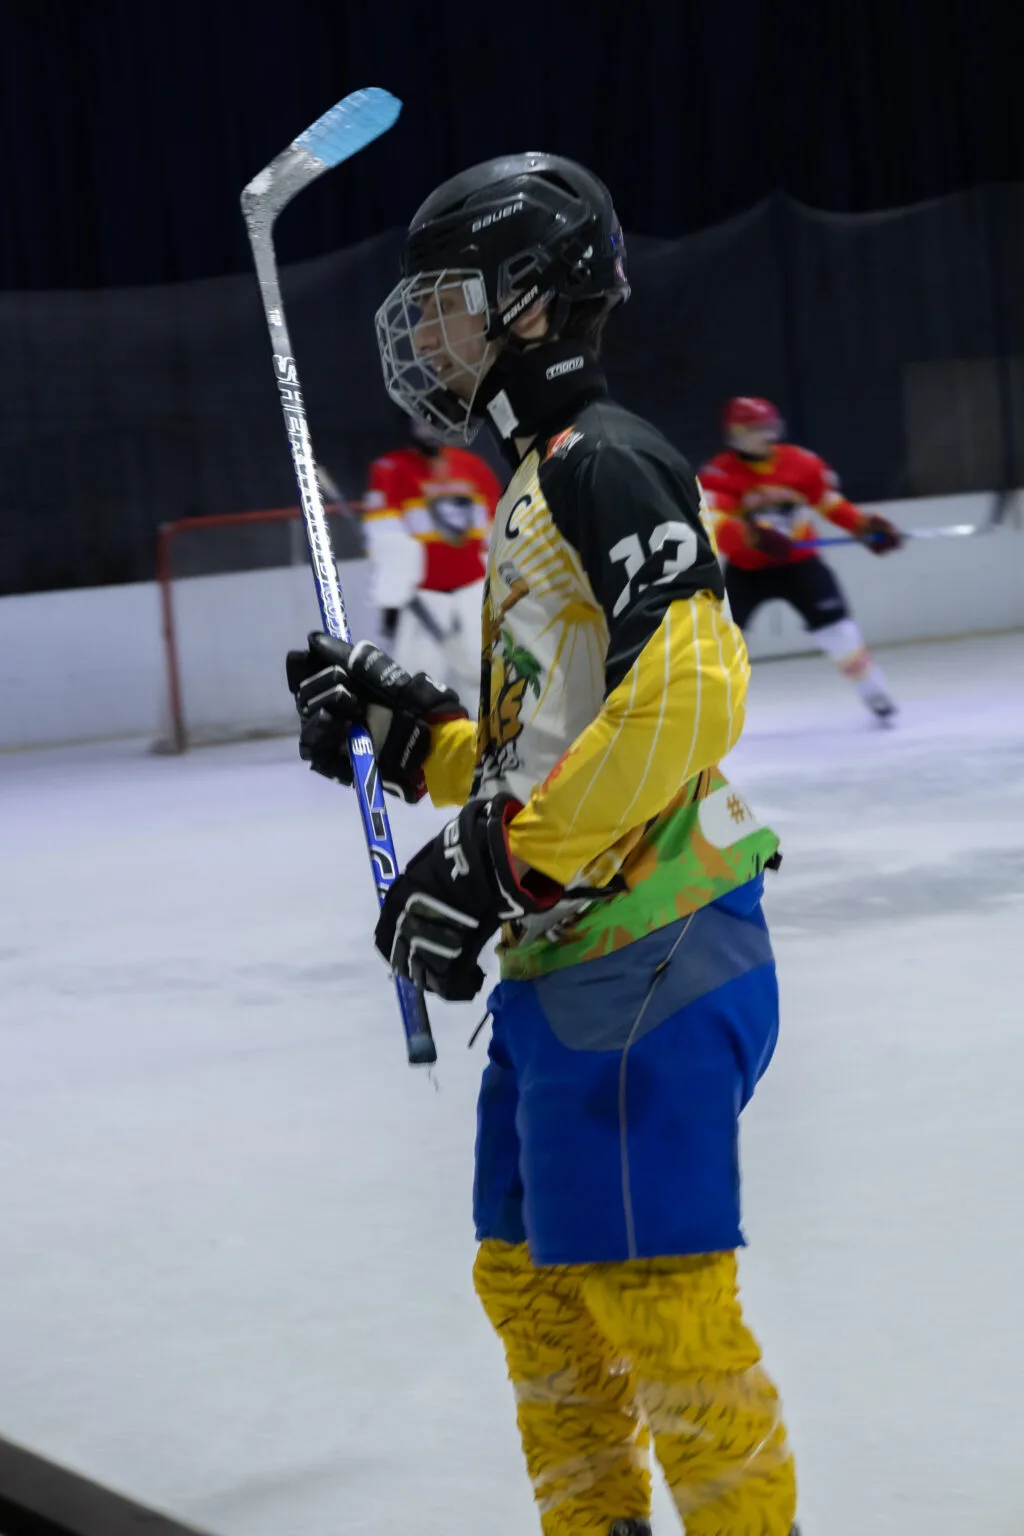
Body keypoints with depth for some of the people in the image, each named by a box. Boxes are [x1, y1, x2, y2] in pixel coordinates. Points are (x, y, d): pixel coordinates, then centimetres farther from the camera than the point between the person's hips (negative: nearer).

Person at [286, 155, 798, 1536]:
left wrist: (502, 855, -23)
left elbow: (684, 696, -25)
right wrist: (408, 731, 10)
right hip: (565, 963, 11)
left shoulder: (604, 464, -11)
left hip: (645, 960, -11)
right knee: (532, 1282, 16)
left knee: (654, 1301, -8)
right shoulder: (538, 489, 20)